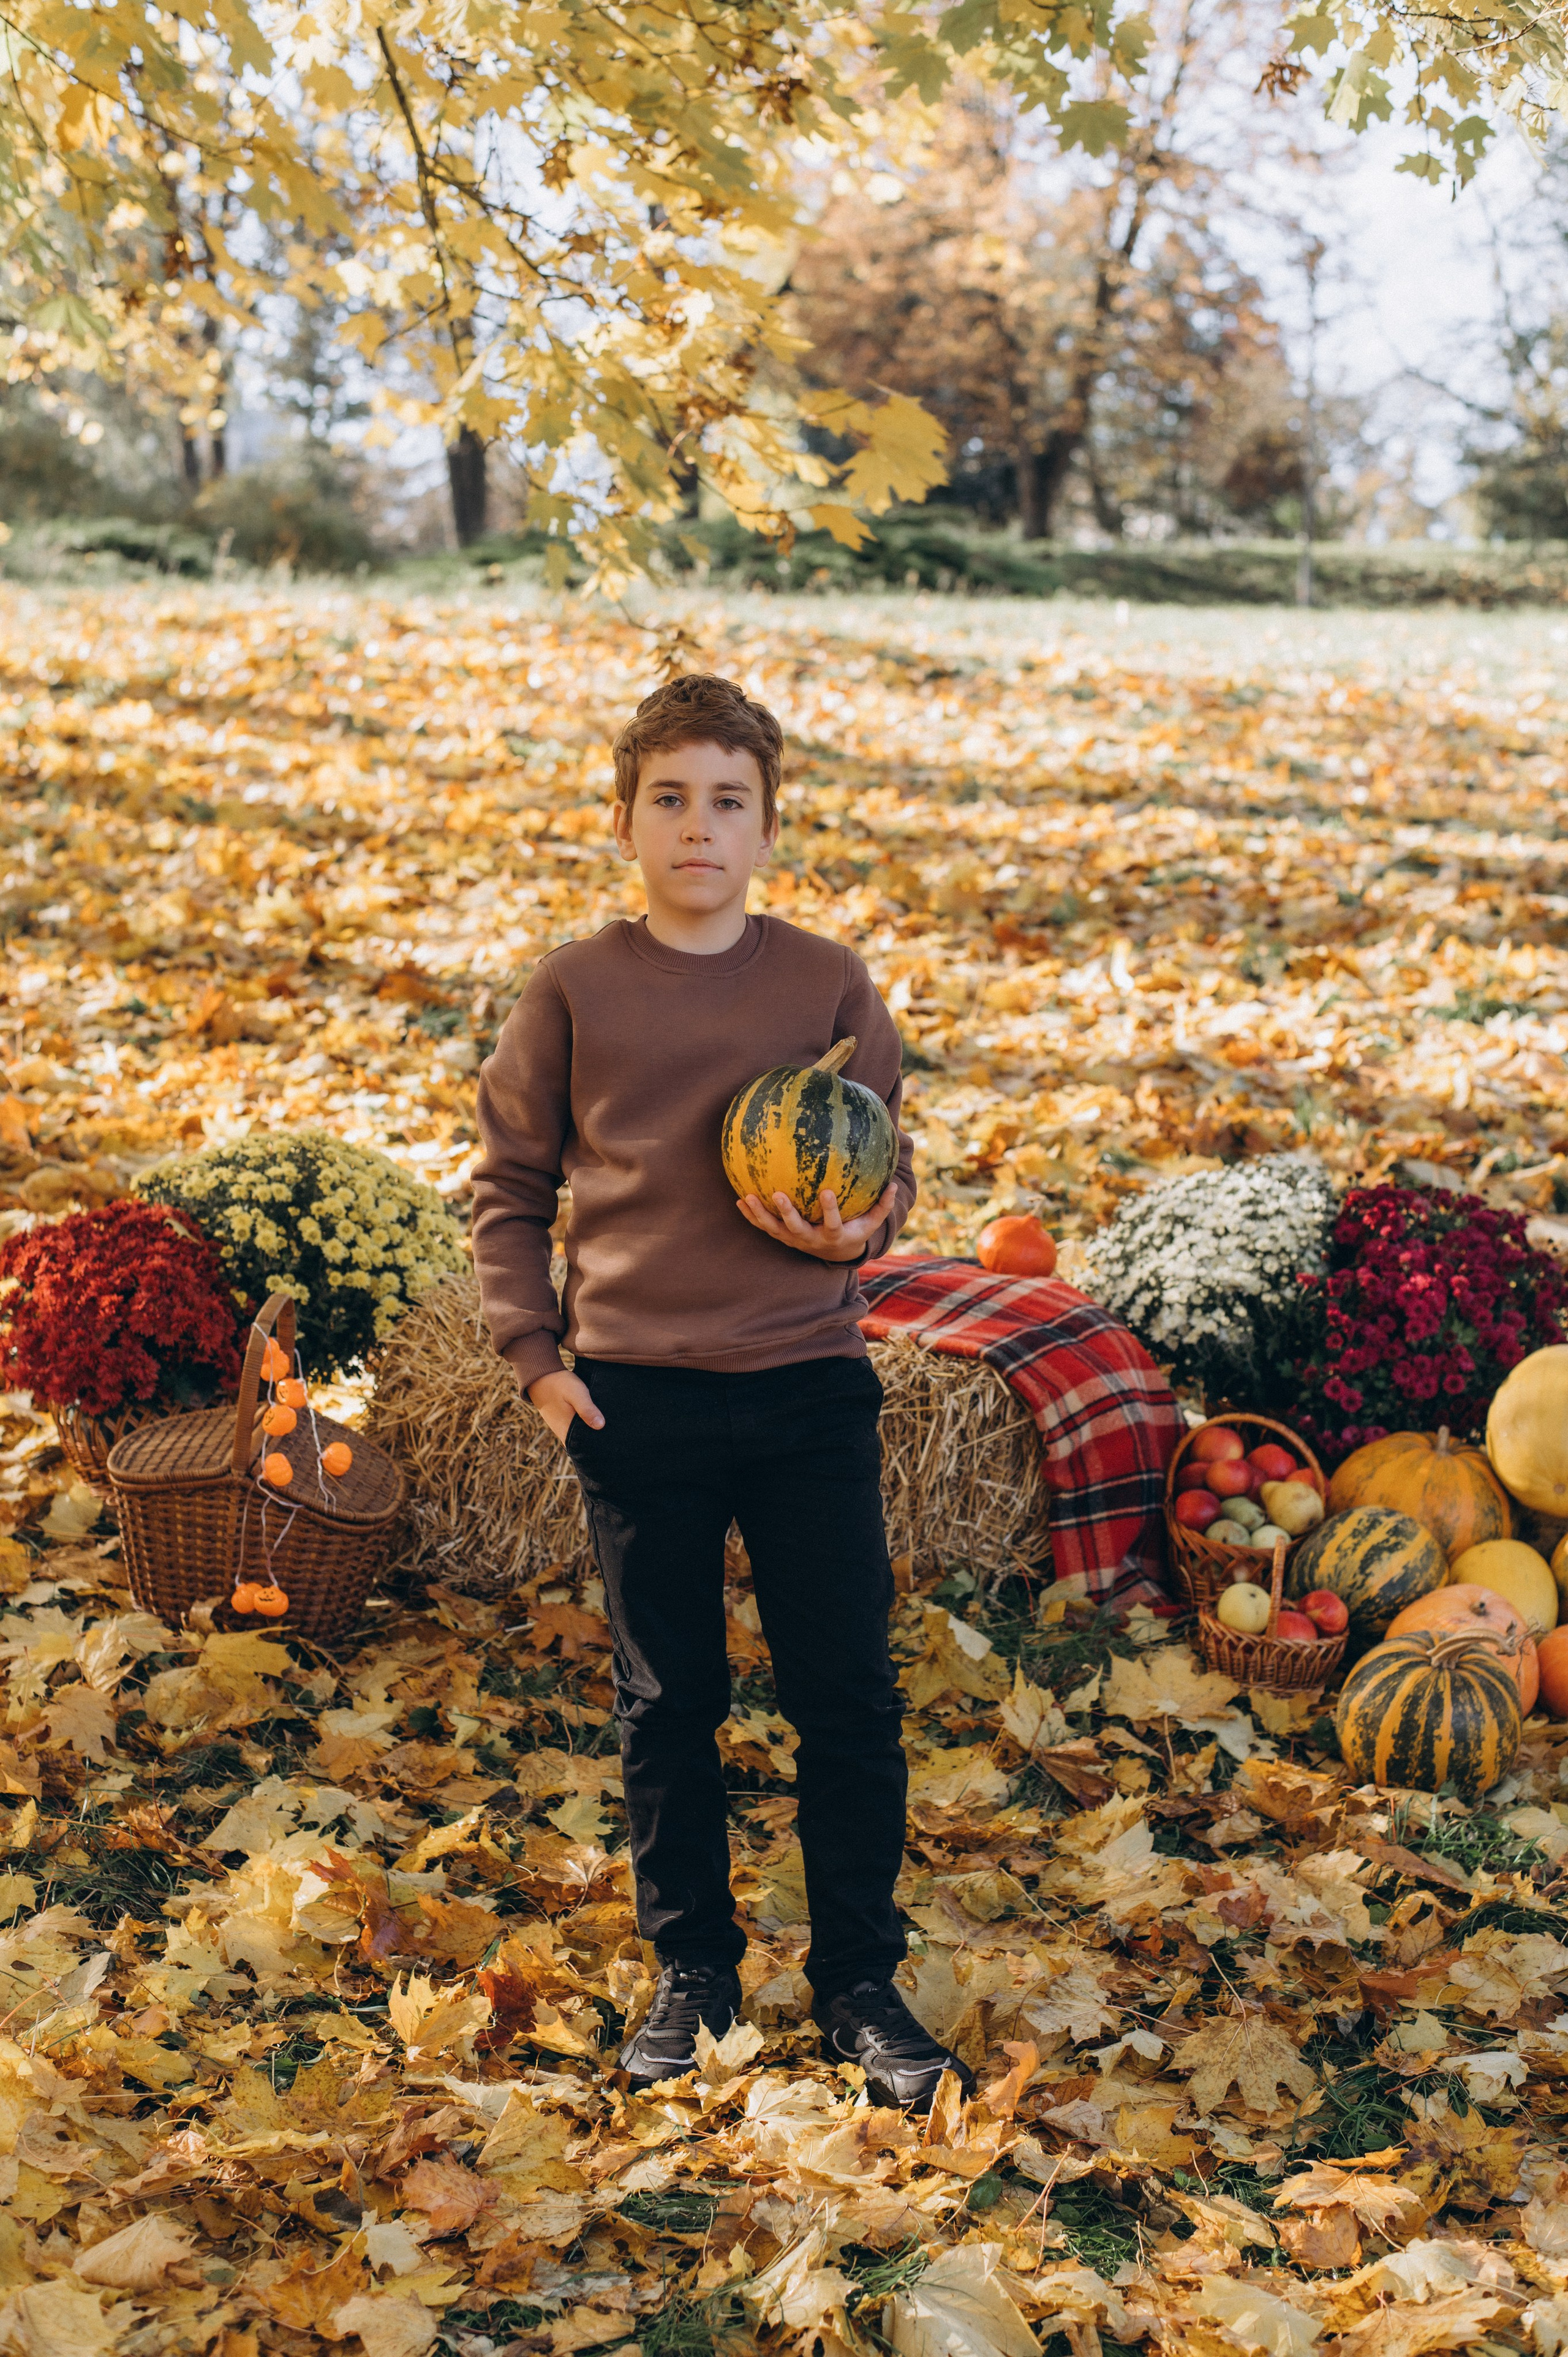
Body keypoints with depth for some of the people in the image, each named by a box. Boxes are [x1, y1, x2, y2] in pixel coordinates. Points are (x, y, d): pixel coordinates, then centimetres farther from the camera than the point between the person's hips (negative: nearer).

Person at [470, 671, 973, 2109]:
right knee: (667, 1706, 10)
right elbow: (511, 1191, 7)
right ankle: (692, 1972, 26)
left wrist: (857, 1230, -13)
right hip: (637, 1396, 0)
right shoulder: (575, 990, 0)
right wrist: (533, 1355, -2)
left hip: (810, 1391, 0)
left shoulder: (829, 985, 2)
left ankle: (860, 1984, 19)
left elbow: (889, 1174, 10)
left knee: (848, 1701, 4)